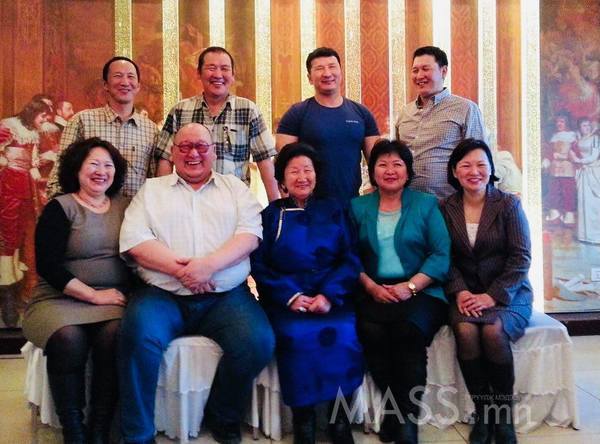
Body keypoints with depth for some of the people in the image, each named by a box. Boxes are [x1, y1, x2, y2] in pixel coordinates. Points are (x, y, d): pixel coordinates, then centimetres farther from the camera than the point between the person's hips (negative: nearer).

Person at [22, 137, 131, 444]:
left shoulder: (125, 207, 13)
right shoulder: (59, 208, 2)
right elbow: (48, 266, -7)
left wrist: (126, 294, -9)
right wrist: (94, 295, -12)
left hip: (113, 299, 2)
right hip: (60, 299, -2)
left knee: (116, 335, -30)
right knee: (68, 339, -33)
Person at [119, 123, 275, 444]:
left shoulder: (235, 187, 17)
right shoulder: (151, 189, 16)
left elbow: (249, 234, 1)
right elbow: (134, 240, 1)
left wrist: (208, 265, -16)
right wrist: (180, 269, -14)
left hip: (226, 296, 1)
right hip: (162, 295, 0)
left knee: (258, 342, -25)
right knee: (139, 335, -31)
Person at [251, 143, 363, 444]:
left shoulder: (333, 211, 15)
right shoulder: (270, 215, 13)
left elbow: (350, 260, 5)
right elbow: (259, 265, 3)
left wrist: (329, 295, -13)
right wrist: (290, 296, -13)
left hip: (332, 297, 1)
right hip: (286, 299, -1)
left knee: (342, 333, -29)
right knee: (297, 335, -31)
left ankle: (339, 417, -12)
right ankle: (302, 418, -14)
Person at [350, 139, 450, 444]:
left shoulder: (426, 204, 10)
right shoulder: (358, 207, 14)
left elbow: (441, 255, 0)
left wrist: (410, 286, -14)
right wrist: (372, 287, -12)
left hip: (421, 291, -1)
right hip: (374, 292, 2)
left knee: (408, 330, -31)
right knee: (371, 331, -28)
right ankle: (395, 406, -7)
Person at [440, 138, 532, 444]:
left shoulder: (509, 204, -1)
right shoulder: (446, 209, 6)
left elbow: (521, 258, -6)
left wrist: (493, 296, -16)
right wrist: (459, 292, -15)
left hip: (508, 293, -1)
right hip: (466, 294, 2)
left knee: (493, 330, -31)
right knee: (465, 330, -30)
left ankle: (504, 415, -10)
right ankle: (483, 413, -11)